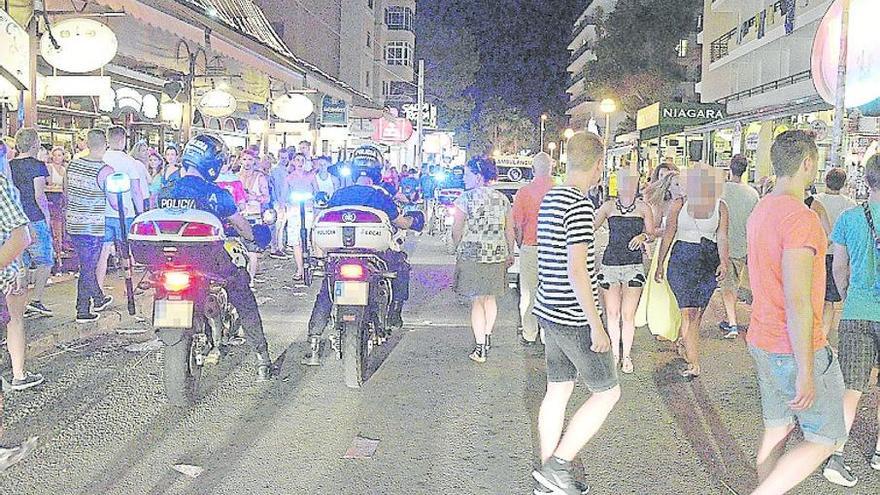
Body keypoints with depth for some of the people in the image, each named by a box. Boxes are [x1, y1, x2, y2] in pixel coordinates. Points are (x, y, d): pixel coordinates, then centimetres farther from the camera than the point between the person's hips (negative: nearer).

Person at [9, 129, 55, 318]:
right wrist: (47, 215, -4)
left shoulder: (9, 166, 9)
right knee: (45, 261, 4)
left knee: (22, 263, 12)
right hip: (35, 220, -6)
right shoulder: (37, 165, -10)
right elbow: (39, 196, -16)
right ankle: (36, 300, -3)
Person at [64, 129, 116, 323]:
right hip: (93, 226, -7)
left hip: (72, 224, 7)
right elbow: (115, 203, -13)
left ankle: (98, 299, 38)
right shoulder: (105, 171, -17)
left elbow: (66, 193, 15)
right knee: (88, 268, 3)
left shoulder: (73, 164, 3)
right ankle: (83, 311, 10)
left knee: (87, 265, 21)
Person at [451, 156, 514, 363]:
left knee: (477, 300, 1)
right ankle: (487, 337, 31)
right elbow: (510, 231, 10)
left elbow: (457, 231, -6)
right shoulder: (502, 199, 6)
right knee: (491, 298, 19)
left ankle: (480, 348, 1)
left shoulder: (466, 197, -7)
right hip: (498, 254, 4)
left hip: (472, 255, -4)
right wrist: (510, 253, 21)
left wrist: (457, 249, 11)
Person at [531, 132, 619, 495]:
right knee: (607, 392, 4)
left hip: (550, 311, 9)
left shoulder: (550, 198, 9)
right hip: (574, 319, -9)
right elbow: (576, 270, -23)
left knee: (558, 391, 15)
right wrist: (596, 326, -19)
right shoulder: (579, 204, -19)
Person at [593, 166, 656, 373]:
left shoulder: (643, 207, 4)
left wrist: (643, 236, -15)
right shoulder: (609, 206, 5)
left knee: (628, 315, -1)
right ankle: (615, 354, 21)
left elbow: (652, 234, 6)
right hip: (610, 263, 1)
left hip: (634, 265, -1)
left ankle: (627, 355, 15)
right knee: (612, 314, 7)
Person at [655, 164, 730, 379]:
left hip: (709, 261, 2)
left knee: (698, 312, 11)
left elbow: (722, 237, -6)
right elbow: (668, 235, 4)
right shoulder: (679, 204, 0)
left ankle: (685, 344, 37)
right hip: (682, 259, -2)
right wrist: (660, 264, 4)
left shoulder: (720, 206, 3)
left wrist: (724, 262, -22)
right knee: (688, 311, -9)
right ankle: (694, 364, -8)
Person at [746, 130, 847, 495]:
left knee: (777, 429, 17)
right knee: (826, 439, 5)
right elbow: (797, 302, -25)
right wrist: (805, 371, -21)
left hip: (762, 342, 9)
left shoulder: (761, 211, 8)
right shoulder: (801, 218, -21)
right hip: (795, 350, -9)